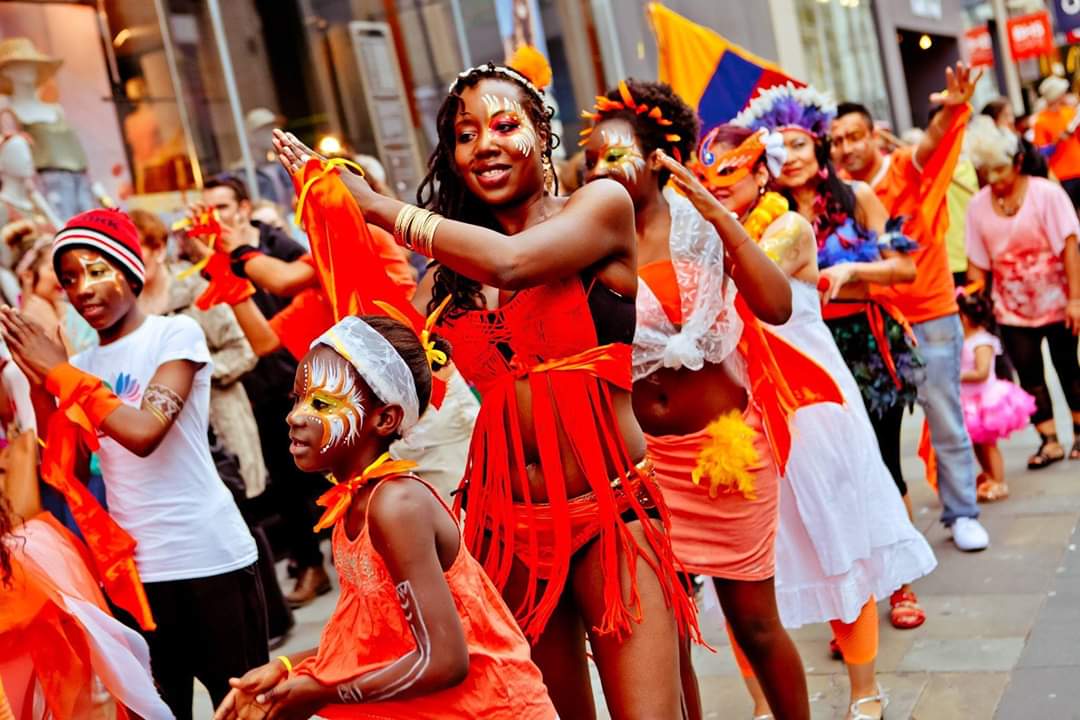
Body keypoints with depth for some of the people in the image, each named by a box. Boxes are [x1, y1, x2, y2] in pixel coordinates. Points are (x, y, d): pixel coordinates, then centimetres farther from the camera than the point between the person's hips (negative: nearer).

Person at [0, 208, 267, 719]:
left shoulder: (176, 335, -6)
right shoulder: (82, 364, 11)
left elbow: (144, 433, -20)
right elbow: (71, 473, 7)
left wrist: (59, 371, -13)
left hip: (210, 556, -5)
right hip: (131, 567, 5)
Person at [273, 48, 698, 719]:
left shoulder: (602, 204, -1)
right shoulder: (455, 266, 9)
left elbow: (508, 262, -20)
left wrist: (378, 205, -11)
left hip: (609, 512, -4)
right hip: (506, 522, 4)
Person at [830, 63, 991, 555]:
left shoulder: (909, 170, -7)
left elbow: (932, 140, -27)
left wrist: (951, 111, -47)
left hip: (931, 319, -2)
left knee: (946, 422, 5)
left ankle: (962, 515, 18)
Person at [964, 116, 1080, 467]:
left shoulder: (1046, 193, -12)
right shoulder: (978, 205, -3)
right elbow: (977, 264, 0)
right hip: (1011, 308, 3)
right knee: (1029, 373, 3)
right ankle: (1049, 440, 12)